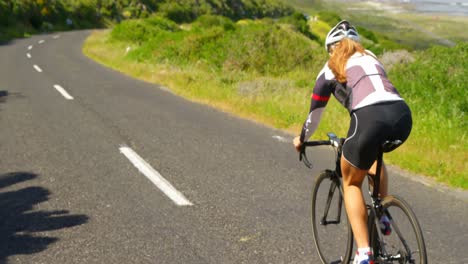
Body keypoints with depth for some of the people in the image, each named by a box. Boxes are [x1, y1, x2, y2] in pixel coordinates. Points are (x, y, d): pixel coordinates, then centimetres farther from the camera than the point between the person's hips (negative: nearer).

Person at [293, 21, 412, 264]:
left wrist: (302, 139, 50)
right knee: (373, 154, 39)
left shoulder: (330, 69, 21)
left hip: (370, 118, -4)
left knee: (351, 183, 19)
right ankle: (382, 217, 31)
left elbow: (315, 114, 30)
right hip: (403, 116, 5)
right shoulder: (372, 59, 34)